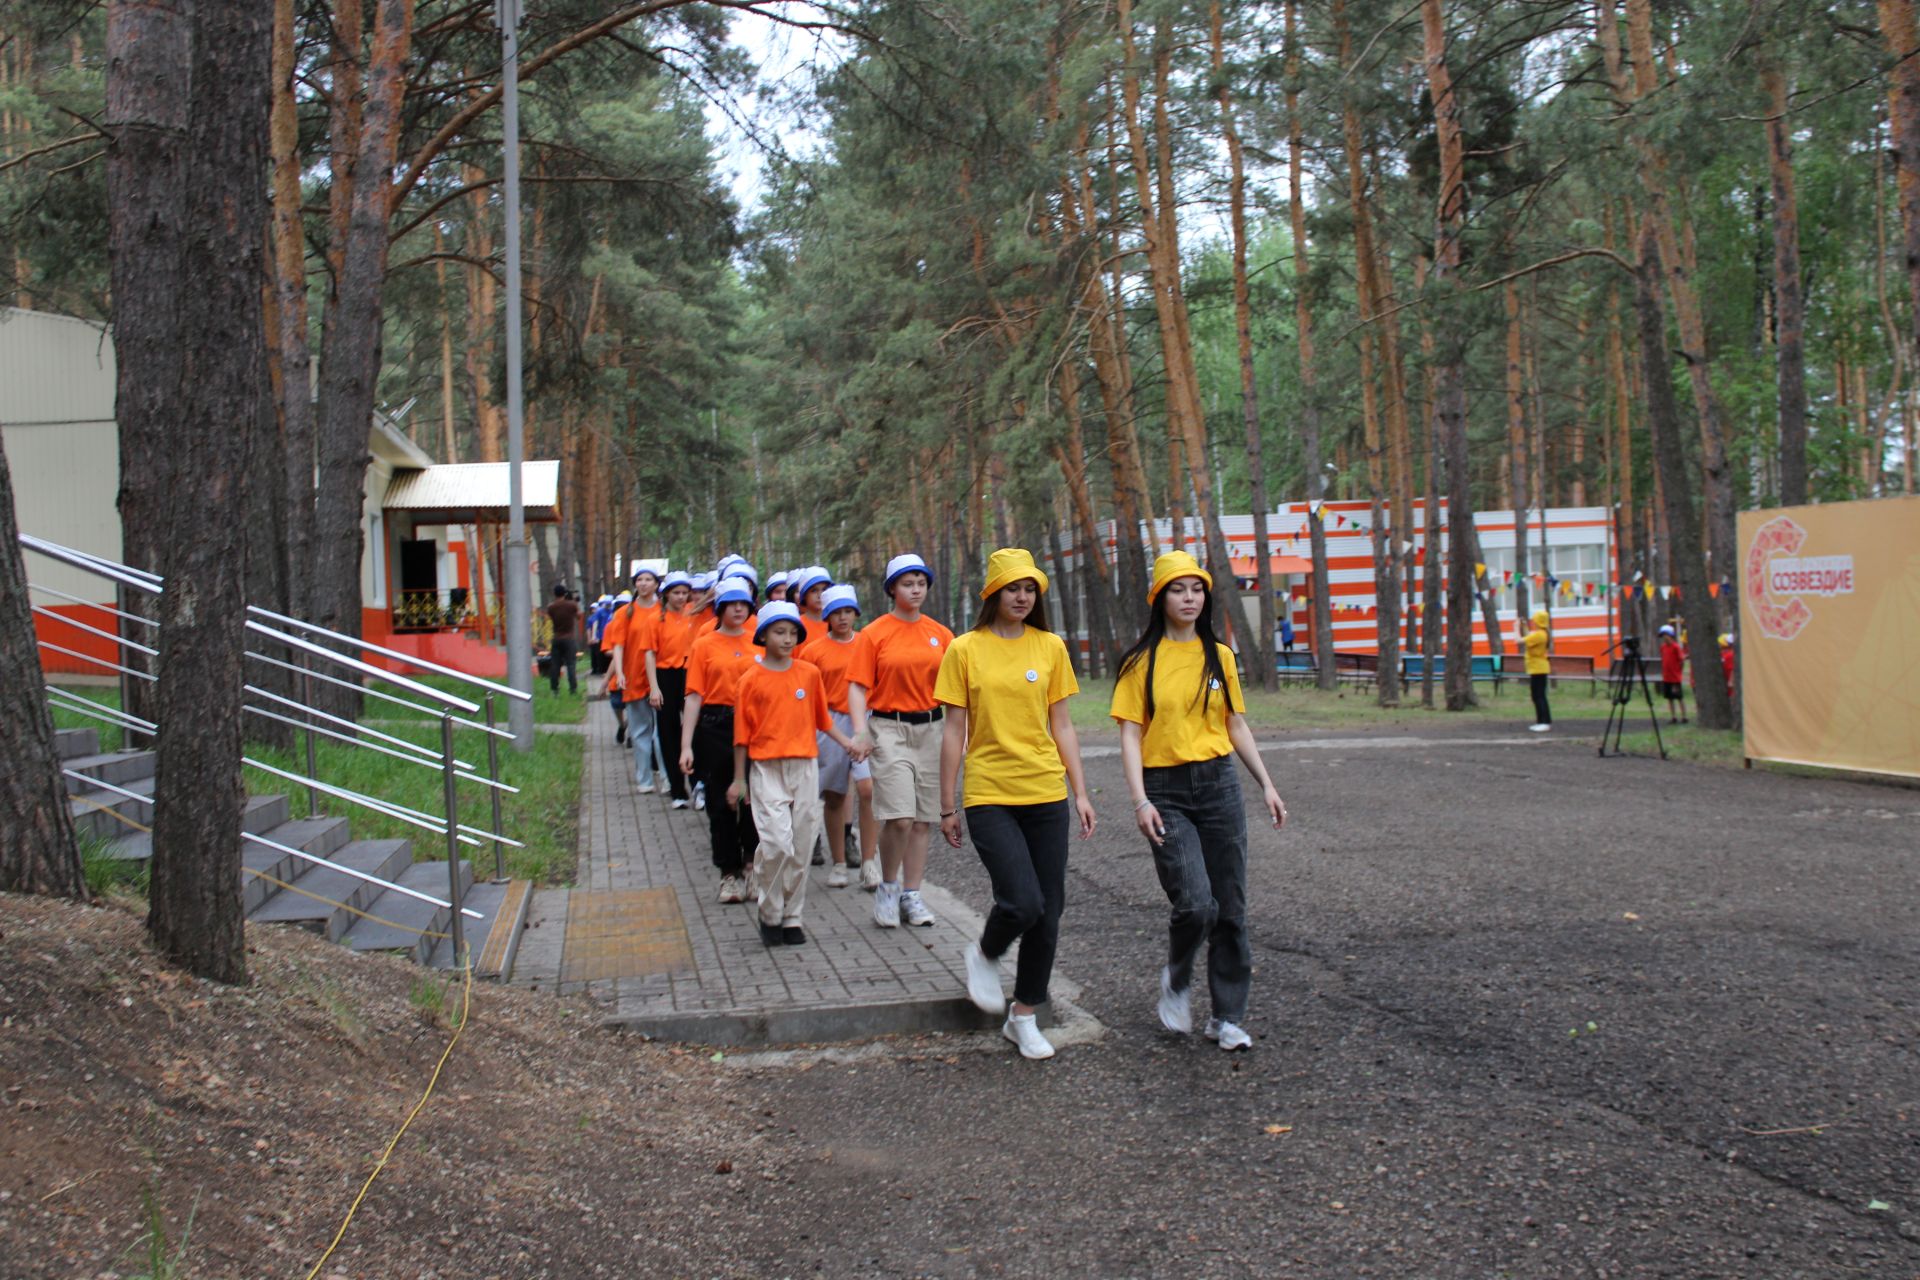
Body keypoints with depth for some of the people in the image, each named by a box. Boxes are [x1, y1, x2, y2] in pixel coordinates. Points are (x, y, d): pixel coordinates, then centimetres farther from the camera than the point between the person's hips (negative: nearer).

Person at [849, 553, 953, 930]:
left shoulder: (939, 634, 9)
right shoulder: (875, 633, -2)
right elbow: (857, 687, -5)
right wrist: (860, 730, -19)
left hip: (929, 729, 4)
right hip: (889, 728, -4)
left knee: (923, 820, 6)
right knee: (900, 817, -14)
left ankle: (911, 895, 17)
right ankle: (887, 888, 8)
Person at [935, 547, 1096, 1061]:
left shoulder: (1050, 647, 6)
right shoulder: (965, 650, -1)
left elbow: (1062, 726, 11)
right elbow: (953, 732, 1)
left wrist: (1080, 792, 6)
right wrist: (947, 806, 2)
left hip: (1046, 794, 3)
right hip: (989, 796, -3)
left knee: (1048, 910, 5)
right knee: (1022, 901, -17)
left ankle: (1024, 1017, 22)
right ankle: (983, 955, 17)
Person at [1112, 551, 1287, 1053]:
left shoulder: (1219, 656, 9)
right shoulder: (1142, 661, -2)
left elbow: (1237, 727, 14)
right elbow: (1130, 735, -5)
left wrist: (1266, 785, 8)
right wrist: (1140, 801, -15)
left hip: (1219, 786, 4)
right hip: (1165, 791, -4)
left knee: (1229, 906, 5)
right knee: (1194, 904, -16)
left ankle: (1228, 1017, 17)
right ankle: (1176, 978, 15)